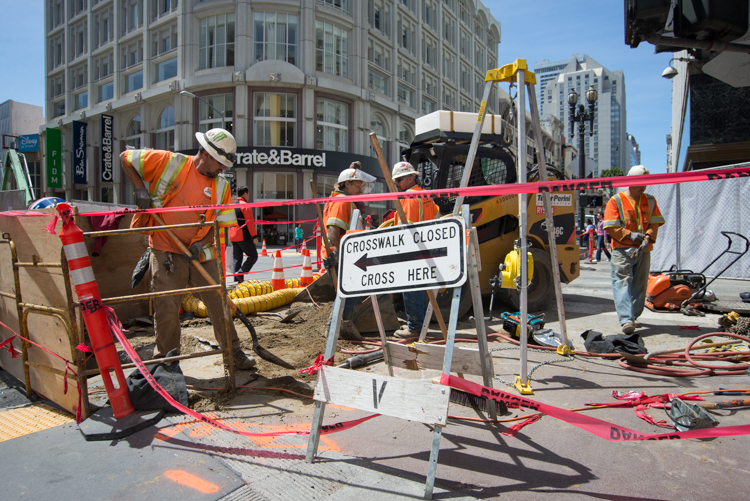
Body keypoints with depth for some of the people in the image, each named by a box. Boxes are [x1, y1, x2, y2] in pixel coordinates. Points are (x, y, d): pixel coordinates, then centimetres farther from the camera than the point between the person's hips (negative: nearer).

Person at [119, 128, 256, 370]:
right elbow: (125, 158, 3)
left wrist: (201, 243, -12)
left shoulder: (221, 186, 3)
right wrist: (140, 188, -10)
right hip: (166, 252, -3)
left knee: (218, 303, 5)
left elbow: (221, 222, 4)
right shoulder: (169, 162, -6)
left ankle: (234, 352, 19)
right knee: (167, 308, 0)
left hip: (201, 254, 3)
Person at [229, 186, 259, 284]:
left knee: (237, 258, 9)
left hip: (233, 236, 8)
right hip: (243, 236, -8)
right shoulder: (245, 206, -9)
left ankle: (237, 279, 7)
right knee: (253, 256, 0)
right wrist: (254, 236, -14)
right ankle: (241, 272, -13)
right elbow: (250, 222, -15)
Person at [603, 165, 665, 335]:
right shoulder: (616, 200, 0)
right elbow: (611, 227, -6)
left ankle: (634, 317, 23)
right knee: (623, 283, -12)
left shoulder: (650, 201, 14)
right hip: (622, 250, -5)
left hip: (643, 250, 5)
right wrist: (629, 235, -18)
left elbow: (655, 223, 7)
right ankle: (626, 320, -17)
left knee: (640, 284, 11)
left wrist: (648, 238, -11)